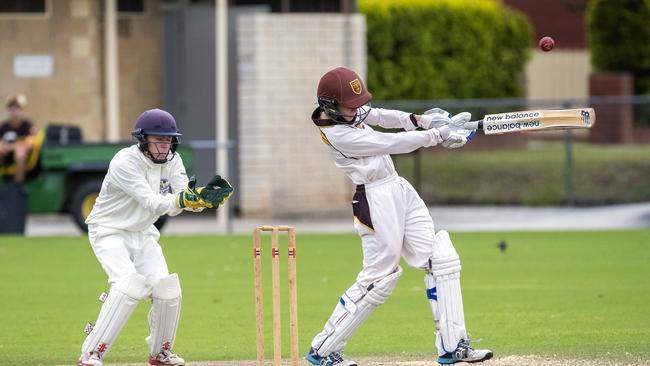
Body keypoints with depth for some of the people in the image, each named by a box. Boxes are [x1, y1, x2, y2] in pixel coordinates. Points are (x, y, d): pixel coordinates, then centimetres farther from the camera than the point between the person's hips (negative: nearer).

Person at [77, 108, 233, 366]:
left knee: (166, 289, -6)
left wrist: (207, 197, -35)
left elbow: (186, 202, -14)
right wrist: (182, 200, -51)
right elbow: (152, 203, -34)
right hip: (109, 232, -7)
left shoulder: (172, 161, -5)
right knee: (130, 283, -27)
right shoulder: (125, 162, -26)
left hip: (143, 234, 7)